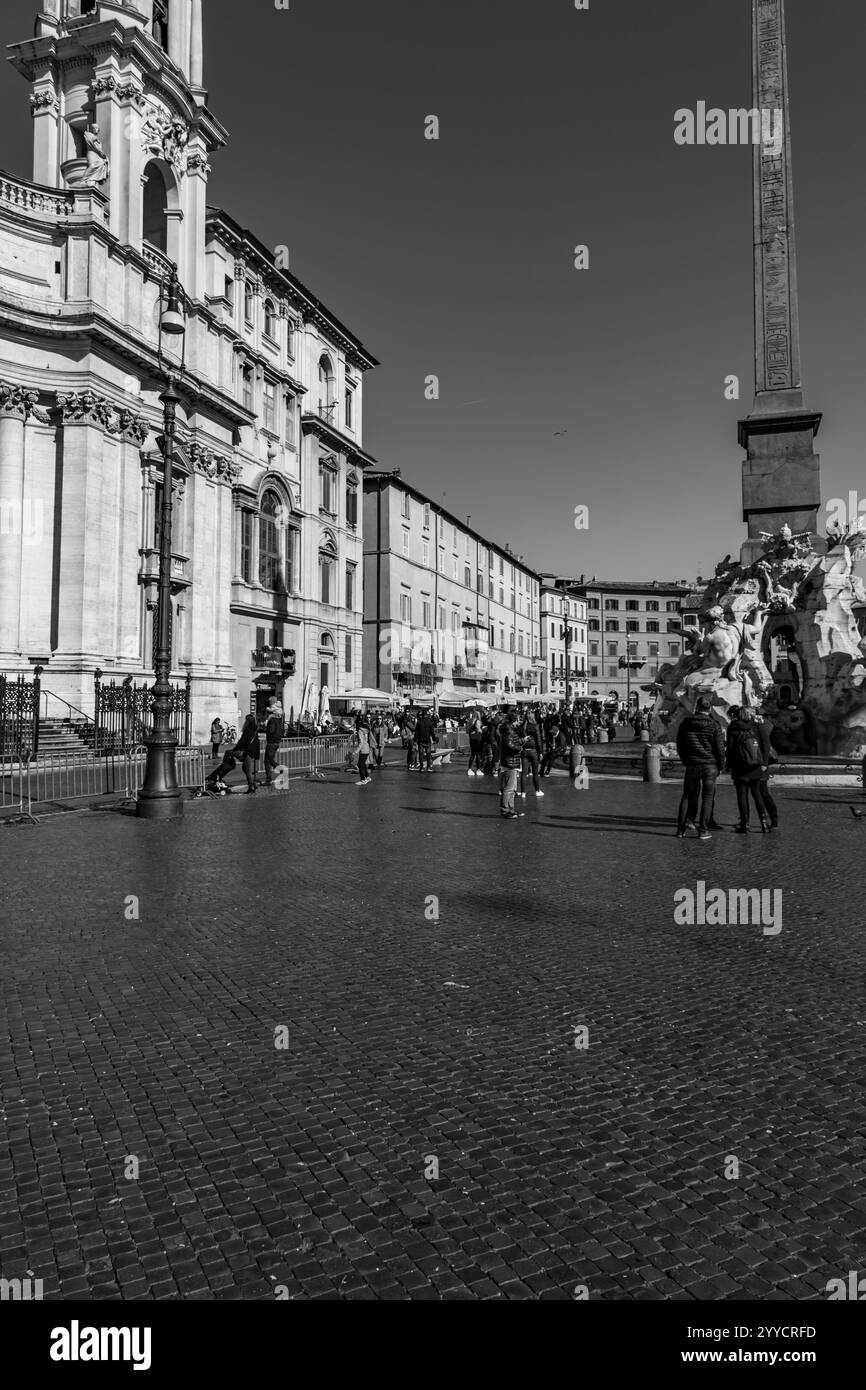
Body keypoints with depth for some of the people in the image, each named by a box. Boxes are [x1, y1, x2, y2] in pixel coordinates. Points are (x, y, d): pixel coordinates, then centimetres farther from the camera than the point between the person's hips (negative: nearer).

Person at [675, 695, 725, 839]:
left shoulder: (685, 723, 2)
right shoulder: (714, 725, -6)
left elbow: (679, 746, 9)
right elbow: (720, 748, -5)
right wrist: (720, 766, 8)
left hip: (691, 766, 2)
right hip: (710, 766, -2)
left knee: (687, 796, 9)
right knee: (707, 798, 4)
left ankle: (680, 829, 8)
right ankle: (703, 831, 3)